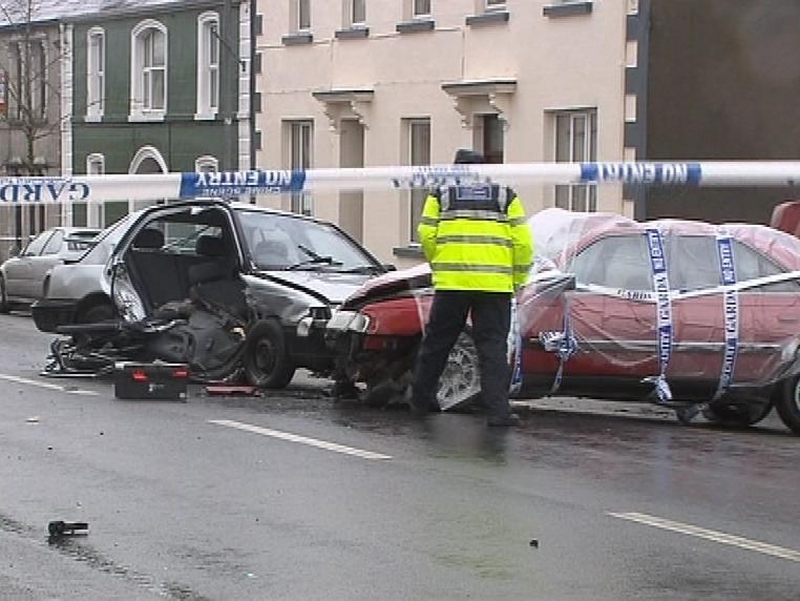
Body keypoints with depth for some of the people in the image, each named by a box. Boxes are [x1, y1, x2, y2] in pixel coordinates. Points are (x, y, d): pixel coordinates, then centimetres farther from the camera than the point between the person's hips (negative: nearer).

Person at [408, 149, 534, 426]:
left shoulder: (441, 193, 12)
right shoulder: (505, 195, 12)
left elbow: (427, 235, 4)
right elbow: (522, 241, 5)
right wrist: (518, 279, 15)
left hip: (451, 282, 0)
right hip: (495, 284, 0)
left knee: (436, 342, 13)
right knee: (493, 346, 2)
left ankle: (421, 398, 24)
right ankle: (498, 410, -5)